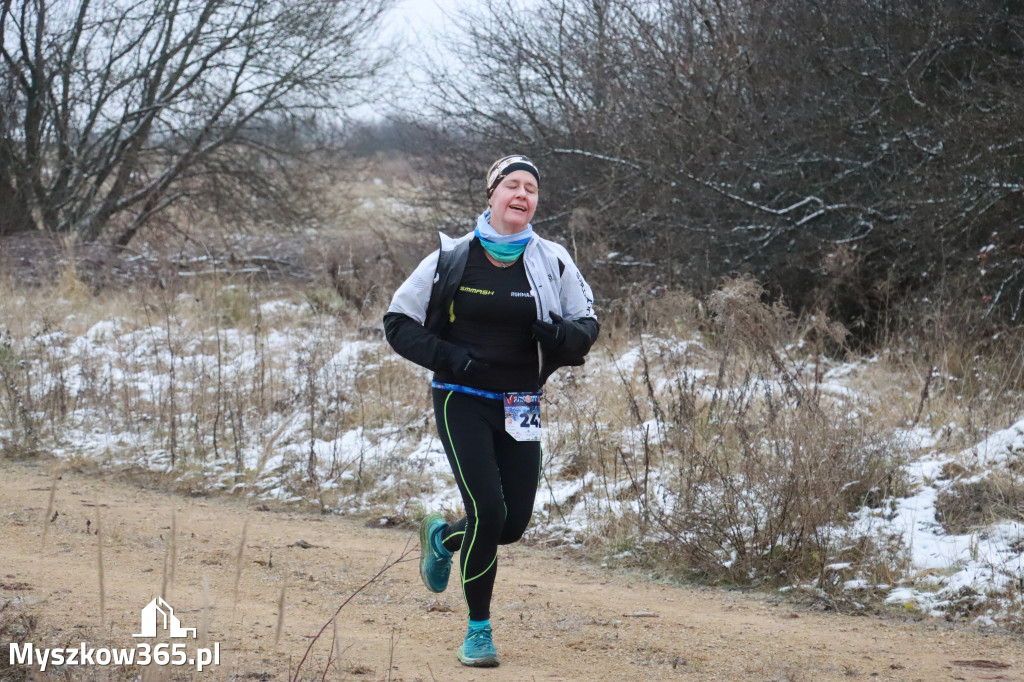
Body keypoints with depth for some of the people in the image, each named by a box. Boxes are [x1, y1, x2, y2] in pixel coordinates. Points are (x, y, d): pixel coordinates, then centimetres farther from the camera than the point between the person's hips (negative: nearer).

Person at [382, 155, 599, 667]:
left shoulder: (552, 261, 1)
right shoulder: (453, 258, -6)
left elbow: (588, 323, 9)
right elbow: (398, 322, 0)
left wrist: (562, 333, -15)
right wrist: (446, 356, -15)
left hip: (519, 408, 4)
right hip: (462, 401, -3)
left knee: (513, 524, 3)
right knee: (487, 511, -15)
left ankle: (442, 538, 37)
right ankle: (478, 629, 2)